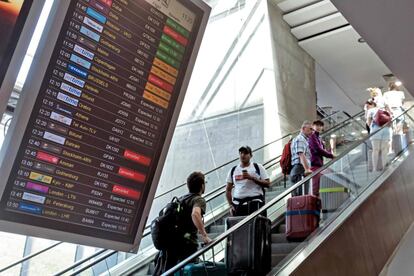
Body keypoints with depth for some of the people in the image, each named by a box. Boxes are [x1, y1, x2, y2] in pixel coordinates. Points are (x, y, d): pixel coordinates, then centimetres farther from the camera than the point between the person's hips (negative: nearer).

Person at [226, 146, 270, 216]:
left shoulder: (258, 167, 6)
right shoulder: (233, 170, 13)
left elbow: (267, 184, -2)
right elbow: (228, 189, 16)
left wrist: (252, 178, -12)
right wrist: (231, 205, 5)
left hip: (255, 202, -3)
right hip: (237, 204, 3)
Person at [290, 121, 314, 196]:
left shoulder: (304, 140, 29)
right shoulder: (300, 139, -4)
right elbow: (301, 155, -18)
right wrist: (307, 169, -29)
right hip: (300, 170, -10)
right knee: (300, 195, -16)